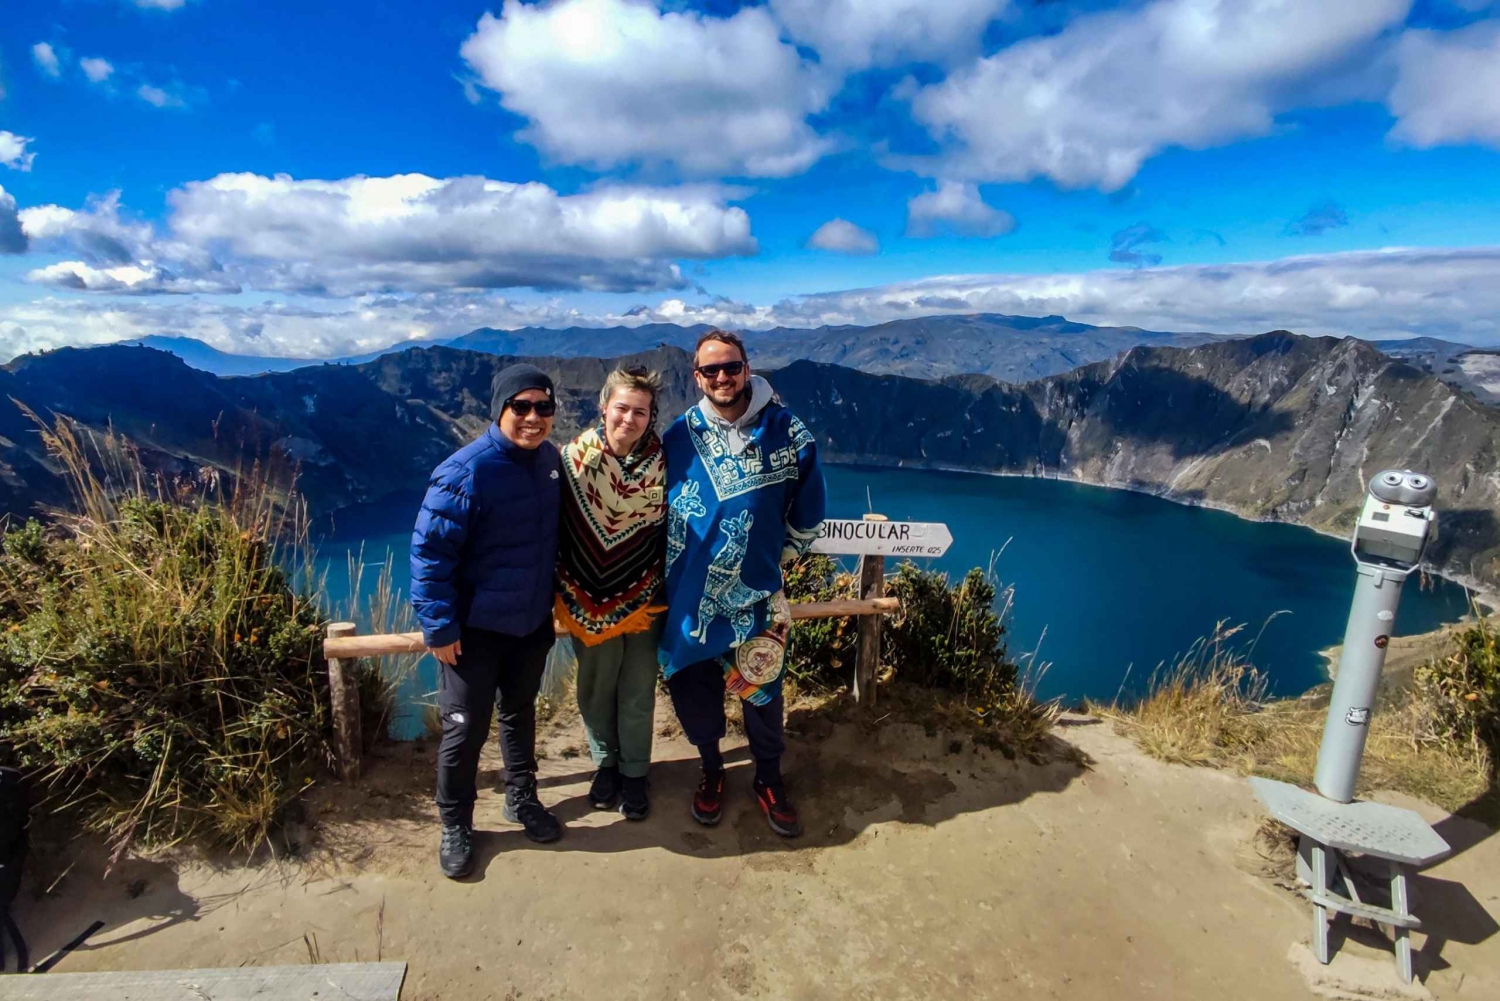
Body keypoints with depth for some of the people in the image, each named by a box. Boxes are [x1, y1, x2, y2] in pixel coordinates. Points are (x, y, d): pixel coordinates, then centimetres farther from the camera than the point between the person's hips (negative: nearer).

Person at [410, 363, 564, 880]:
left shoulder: (550, 459, -3)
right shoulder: (465, 471, -23)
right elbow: (429, 551, -18)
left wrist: (560, 601, 14)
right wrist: (438, 625, -18)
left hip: (533, 622, 5)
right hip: (475, 628, -5)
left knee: (520, 713, 22)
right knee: (465, 729, 7)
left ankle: (522, 798, 43)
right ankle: (455, 826, 31)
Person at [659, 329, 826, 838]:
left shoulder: (786, 431, -8)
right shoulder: (679, 436, -4)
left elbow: (808, 508, 5)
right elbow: (657, 506, 10)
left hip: (756, 594, -1)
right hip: (688, 596, 2)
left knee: (762, 692, 10)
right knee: (695, 690, 14)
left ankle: (768, 779, 36)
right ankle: (711, 770, 41)